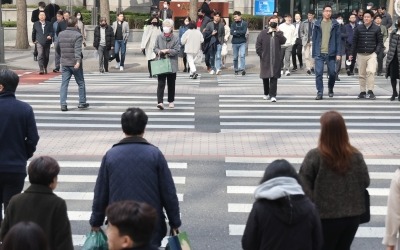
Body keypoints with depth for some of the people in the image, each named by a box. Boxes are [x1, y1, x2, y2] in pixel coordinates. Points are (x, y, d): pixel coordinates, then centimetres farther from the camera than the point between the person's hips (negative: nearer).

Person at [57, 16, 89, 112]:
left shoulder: (61, 34, 8)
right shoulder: (77, 35, -10)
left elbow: (58, 49, 18)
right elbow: (77, 50, -23)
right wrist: (78, 61, -32)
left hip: (64, 63, 5)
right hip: (75, 63, -5)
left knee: (64, 84, 5)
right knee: (81, 83, 11)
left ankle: (63, 104, -3)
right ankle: (82, 103, 17)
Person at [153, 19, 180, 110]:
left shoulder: (176, 38, -3)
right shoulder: (159, 37, 5)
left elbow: (176, 51, -7)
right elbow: (155, 48, 8)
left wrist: (167, 50, -17)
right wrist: (159, 51, -12)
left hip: (172, 64, 0)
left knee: (171, 84, 11)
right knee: (161, 83, -7)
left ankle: (171, 101, 25)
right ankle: (160, 101, -12)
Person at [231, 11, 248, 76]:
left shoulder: (244, 23, 0)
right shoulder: (233, 24, 6)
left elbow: (244, 31, -12)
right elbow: (231, 32, -6)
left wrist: (236, 32, -7)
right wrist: (240, 33, -14)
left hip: (242, 42, -3)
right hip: (235, 42, 3)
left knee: (242, 55, -18)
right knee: (235, 57, 8)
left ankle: (242, 68, -23)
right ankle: (236, 69, 18)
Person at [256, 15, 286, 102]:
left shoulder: (279, 33, 7)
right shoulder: (263, 33, 4)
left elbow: (283, 41, -12)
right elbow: (258, 44, 3)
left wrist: (278, 31, -13)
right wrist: (261, 54, -5)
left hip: (276, 60, 0)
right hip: (265, 59, 1)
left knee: (274, 77, -6)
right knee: (265, 77, 10)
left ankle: (273, 95, -7)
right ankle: (266, 93, 27)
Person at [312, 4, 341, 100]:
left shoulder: (335, 24, 3)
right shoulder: (317, 24, 5)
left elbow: (338, 39, 2)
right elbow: (314, 39, 7)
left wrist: (338, 53, -5)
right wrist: (314, 53, 2)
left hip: (331, 53, 0)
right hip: (319, 53, 0)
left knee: (332, 73, 7)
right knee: (318, 73, -7)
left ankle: (330, 89, 30)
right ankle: (320, 92, 1)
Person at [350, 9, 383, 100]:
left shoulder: (376, 29, 1)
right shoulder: (359, 28, 4)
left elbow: (380, 42, 4)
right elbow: (354, 41, 7)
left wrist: (376, 52, -9)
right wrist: (352, 54, 6)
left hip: (372, 54, -2)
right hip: (361, 54, 2)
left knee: (371, 71, -20)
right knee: (361, 74, 7)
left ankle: (370, 91, -17)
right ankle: (362, 92, 16)